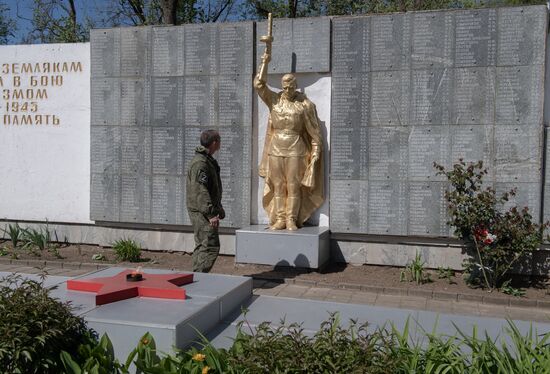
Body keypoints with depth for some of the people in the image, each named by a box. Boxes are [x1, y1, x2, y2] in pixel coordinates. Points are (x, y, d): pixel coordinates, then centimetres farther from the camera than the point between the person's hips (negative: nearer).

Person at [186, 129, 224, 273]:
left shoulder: (208, 160, 17)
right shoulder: (200, 163, -18)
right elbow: (200, 191, -24)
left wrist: (218, 208, 26)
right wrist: (211, 214, -25)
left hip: (204, 212, 11)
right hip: (202, 212, -11)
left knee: (202, 246, 16)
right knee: (211, 246, -10)